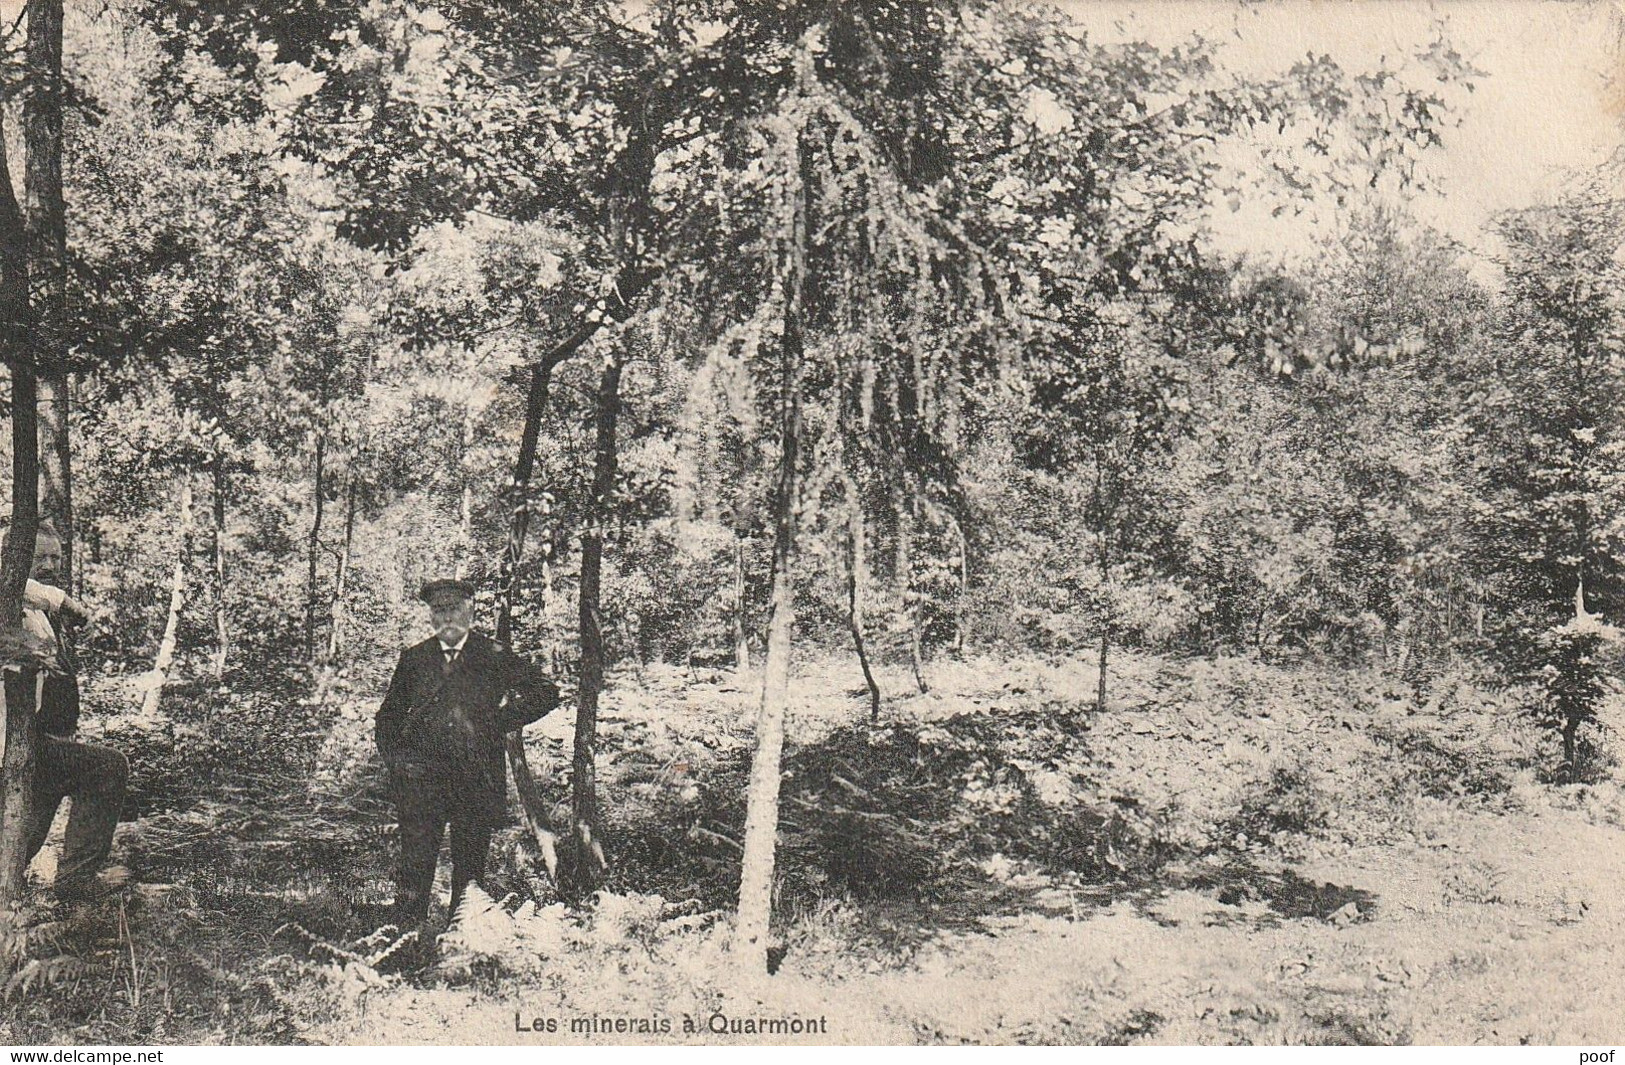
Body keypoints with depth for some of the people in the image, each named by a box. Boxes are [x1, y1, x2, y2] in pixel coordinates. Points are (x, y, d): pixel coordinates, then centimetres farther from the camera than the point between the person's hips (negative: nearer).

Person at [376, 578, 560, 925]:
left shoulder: (494, 657, 2)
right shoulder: (414, 659, 10)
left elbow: (547, 692, 4)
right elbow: (389, 715, 19)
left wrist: (502, 720, -3)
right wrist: (394, 755, 4)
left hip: (476, 780, -1)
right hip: (421, 778, 1)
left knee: (470, 865, 6)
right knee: (415, 862, -5)